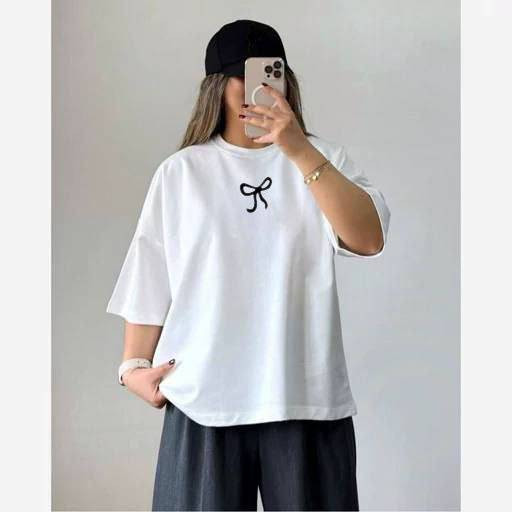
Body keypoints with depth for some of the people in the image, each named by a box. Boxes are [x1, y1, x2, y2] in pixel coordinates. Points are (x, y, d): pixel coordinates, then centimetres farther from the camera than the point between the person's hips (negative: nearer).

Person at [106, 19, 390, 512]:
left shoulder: (323, 159, 6)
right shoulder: (180, 172, 7)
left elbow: (368, 239, -11)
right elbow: (149, 282, 9)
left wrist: (298, 149, -18)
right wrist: (135, 366, 2)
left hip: (305, 396, 0)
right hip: (204, 397, 0)